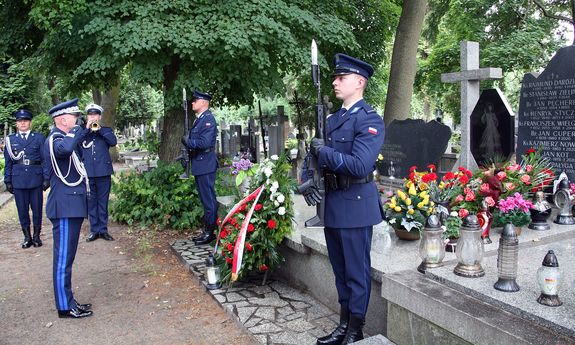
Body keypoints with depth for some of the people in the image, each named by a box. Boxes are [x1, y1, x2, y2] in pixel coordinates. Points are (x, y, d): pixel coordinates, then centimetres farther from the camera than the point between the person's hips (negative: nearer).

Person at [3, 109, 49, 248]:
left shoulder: (39, 138, 4)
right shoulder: (10, 139, 8)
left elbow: (45, 159, 2)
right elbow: (8, 162, 9)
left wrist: (46, 178, -4)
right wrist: (8, 181, 5)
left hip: (36, 179, -1)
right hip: (18, 180, 1)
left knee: (37, 209, 5)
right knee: (22, 210, 6)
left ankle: (36, 236, 18)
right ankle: (27, 237, 17)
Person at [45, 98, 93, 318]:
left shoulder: (64, 137, 17)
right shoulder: (54, 140, -13)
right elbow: (65, 148, -37)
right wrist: (78, 128, -23)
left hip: (72, 207, 10)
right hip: (65, 208, -10)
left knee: (66, 256, 15)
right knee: (63, 257, -3)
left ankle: (68, 301, 25)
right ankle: (65, 307, 6)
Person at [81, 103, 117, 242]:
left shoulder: (106, 130, 10)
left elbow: (113, 142, -10)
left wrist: (99, 129, -11)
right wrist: (86, 128, -9)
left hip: (103, 172, -1)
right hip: (87, 172, 1)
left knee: (103, 201, 5)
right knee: (91, 202, 6)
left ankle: (103, 229, 13)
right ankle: (94, 230, 14)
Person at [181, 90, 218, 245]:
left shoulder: (208, 119, -14)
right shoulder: (199, 119, 16)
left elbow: (204, 142, -23)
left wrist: (188, 142, -11)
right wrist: (187, 141, 2)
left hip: (206, 165, -10)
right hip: (199, 165, 10)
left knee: (208, 199, -4)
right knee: (205, 199, 15)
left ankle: (210, 231, 4)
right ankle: (206, 229, 24)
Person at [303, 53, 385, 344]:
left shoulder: (370, 119, -12)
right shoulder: (332, 119, 13)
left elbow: (360, 165, -22)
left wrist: (323, 151, -17)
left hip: (355, 205, -8)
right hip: (332, 203, 8)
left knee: (357, 271, 5)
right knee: (340, 269, 18)